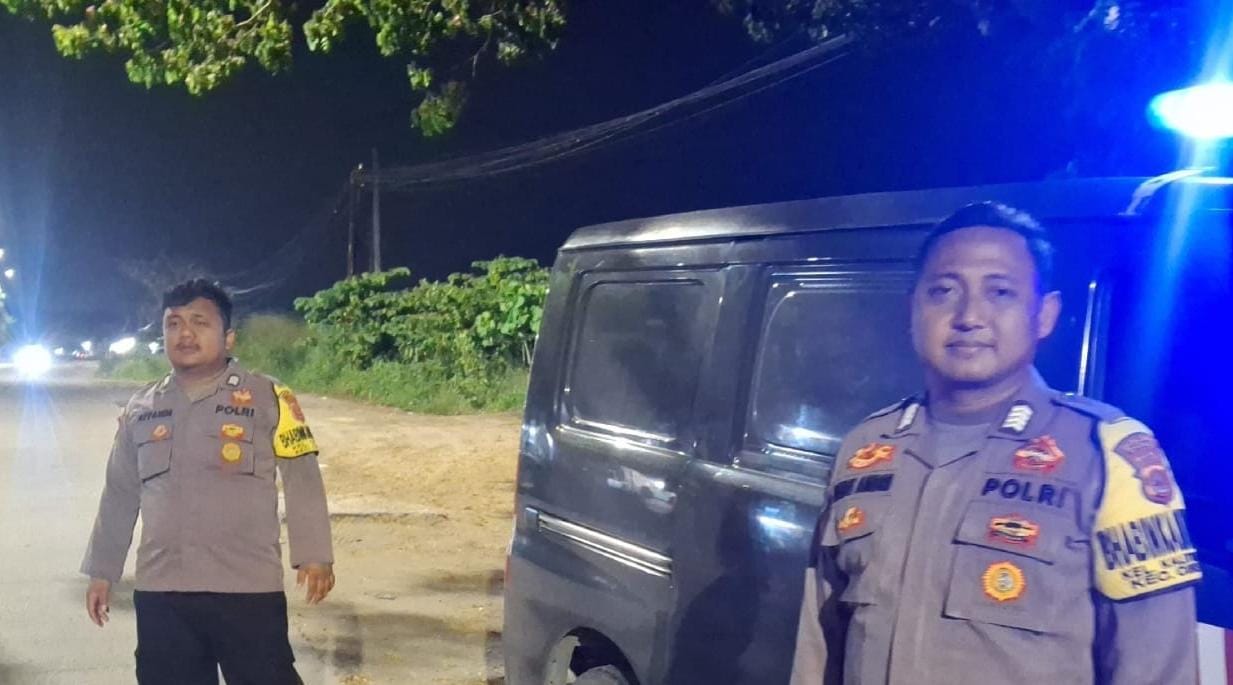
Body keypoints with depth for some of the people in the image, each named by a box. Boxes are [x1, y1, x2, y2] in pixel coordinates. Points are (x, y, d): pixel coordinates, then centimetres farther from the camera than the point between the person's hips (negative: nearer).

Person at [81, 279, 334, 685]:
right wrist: (102, 571, 17)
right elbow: (120, 494, 17)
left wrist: (313, 555, -13)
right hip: (160, 592, 5)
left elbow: (301, 479, -5)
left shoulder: (268, 398, -4)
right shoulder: (140, 409, 11)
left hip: (248, 589, -4)